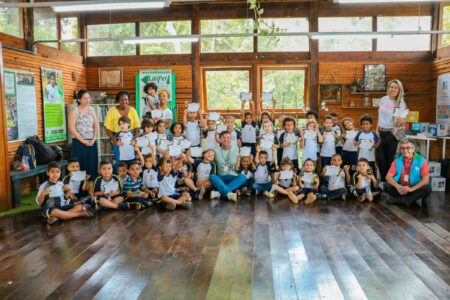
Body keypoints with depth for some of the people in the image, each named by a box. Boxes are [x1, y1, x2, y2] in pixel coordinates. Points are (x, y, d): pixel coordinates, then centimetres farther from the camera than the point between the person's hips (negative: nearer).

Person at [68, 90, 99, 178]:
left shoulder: (92, 109, 9)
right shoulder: (74, 111, -5)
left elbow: (96, 126, 9)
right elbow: (71, 128, -11)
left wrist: (94, 139, -4)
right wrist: (83, 141, -13)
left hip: (92, 142, 4)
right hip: (79, 142, -4)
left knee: (92, 165, 5)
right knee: (81, 165, -2)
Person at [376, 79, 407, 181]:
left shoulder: (401, 103, -9)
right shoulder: (383, 99, 4)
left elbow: (401, 122, -12)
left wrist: (401, 121, -35)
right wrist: (377, 130, 11)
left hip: (392, 133, -4)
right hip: (381, 132, 4)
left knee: (390, 158, 4)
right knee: (380, 157, 5)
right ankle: (383, 180, 20)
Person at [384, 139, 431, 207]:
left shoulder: (421, 161, -7)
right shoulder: (397, 161, 1)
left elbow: (426, 179, -16)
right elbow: (388, 176, -6)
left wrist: (412, 188, -29)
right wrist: (397, 187, -25)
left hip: (415, 188, -1)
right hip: (401, 189, 1)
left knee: (427, 188, -31)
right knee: (386, 186, -22)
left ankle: (398, 200, -28)